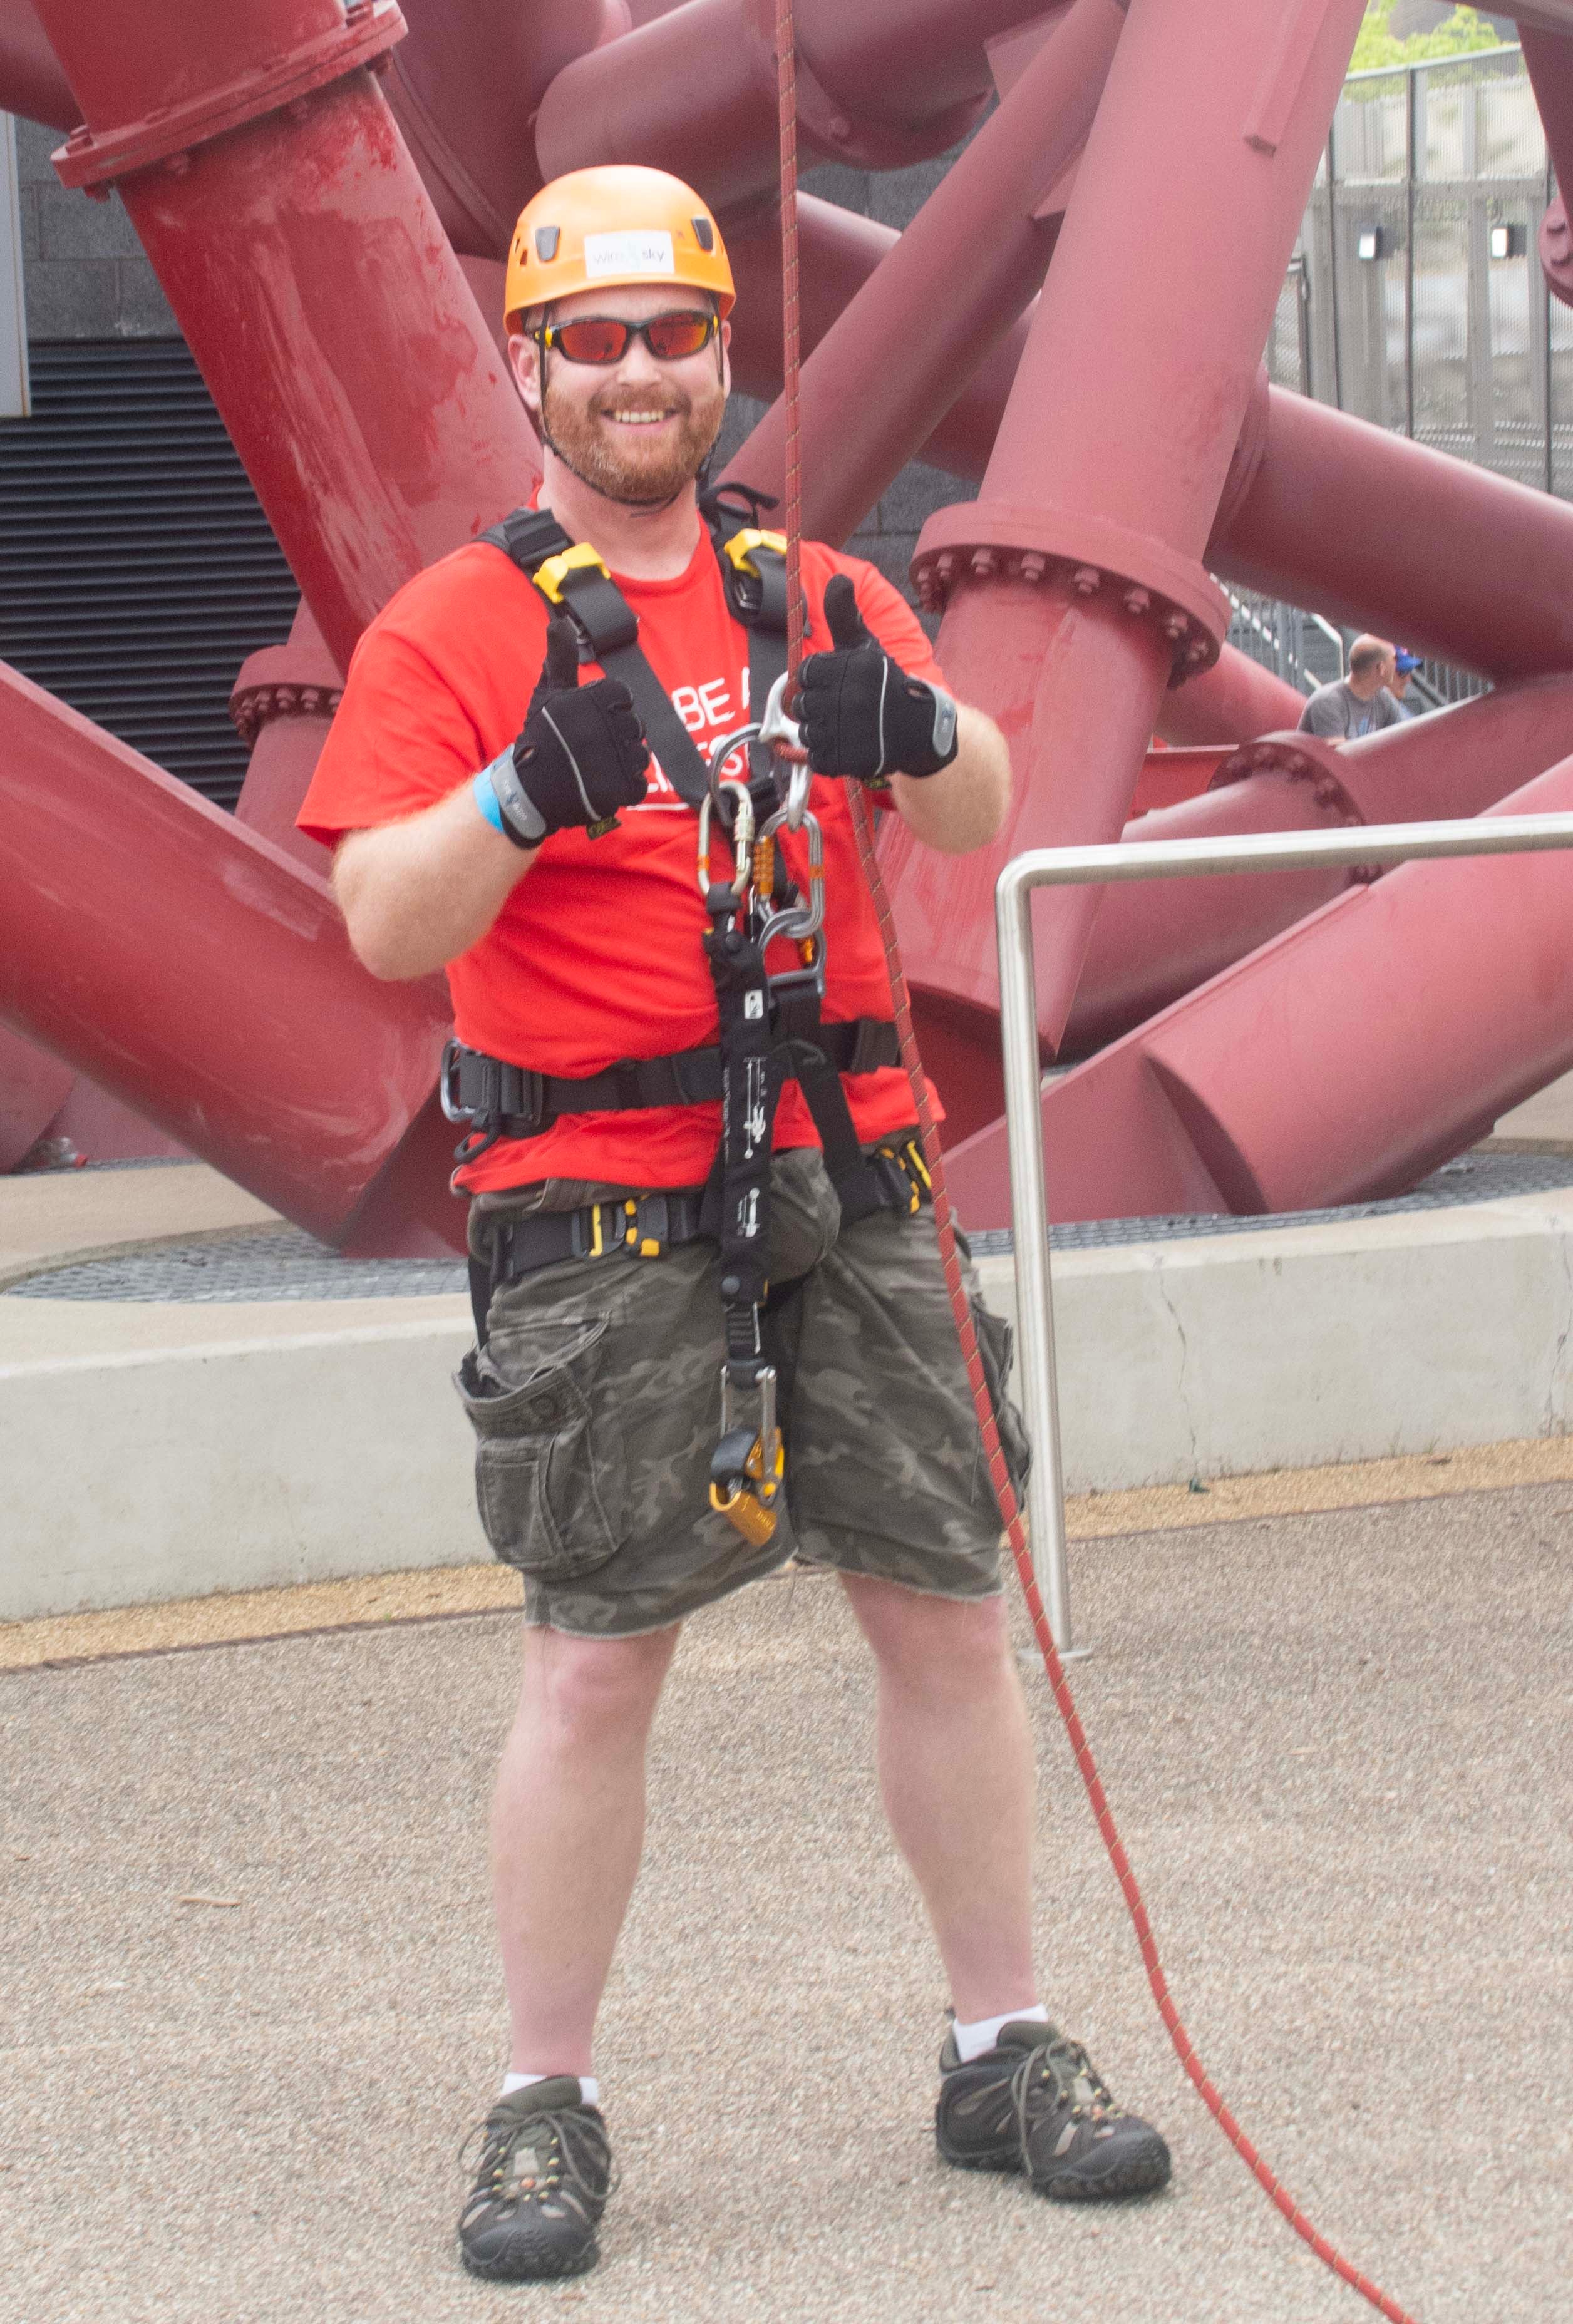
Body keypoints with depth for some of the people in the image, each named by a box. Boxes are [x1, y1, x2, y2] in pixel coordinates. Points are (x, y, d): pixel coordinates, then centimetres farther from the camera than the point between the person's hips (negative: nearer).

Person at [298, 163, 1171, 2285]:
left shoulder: (818, 598, 13)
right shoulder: (451, 633, 0)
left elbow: (976, 821, 5)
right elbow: (386, 925, -10)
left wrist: (911, 726, -17)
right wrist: (535, 780, -27)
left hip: (844, 1174, 4)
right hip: (599, 1215, -4)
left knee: (949, 1614, 5)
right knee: (595, 1663, -3)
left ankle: (1004, 2051, 18)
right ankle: (547, 2108, 8)